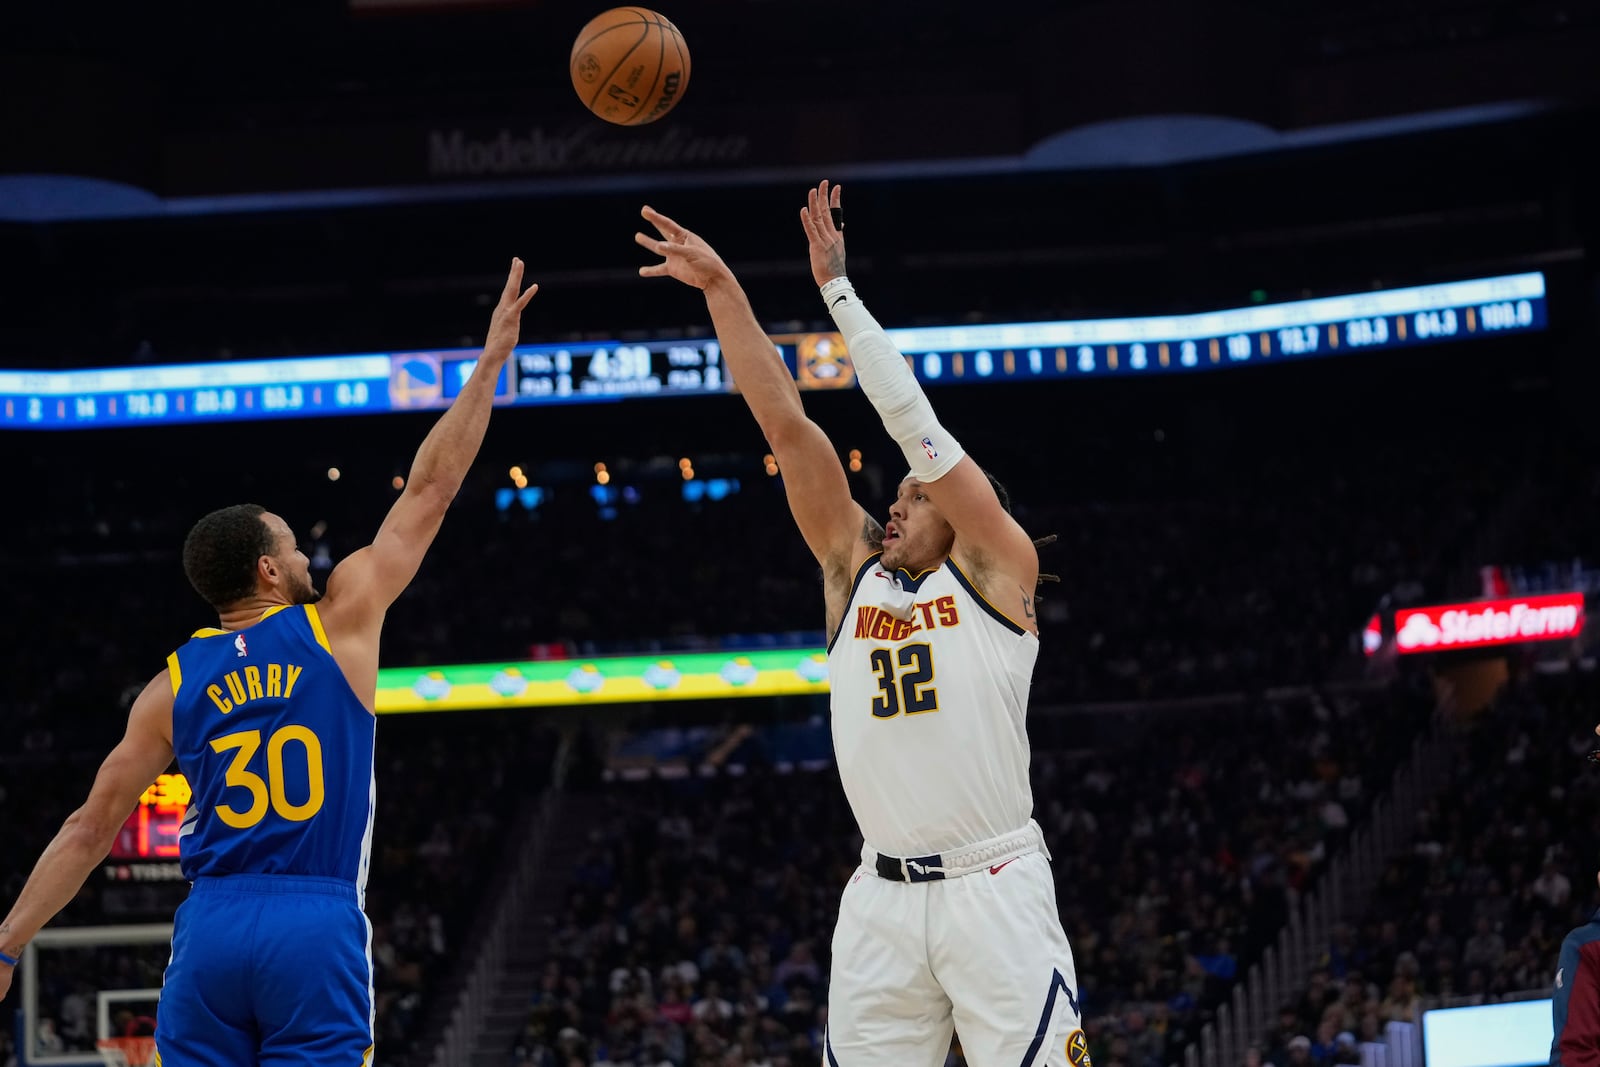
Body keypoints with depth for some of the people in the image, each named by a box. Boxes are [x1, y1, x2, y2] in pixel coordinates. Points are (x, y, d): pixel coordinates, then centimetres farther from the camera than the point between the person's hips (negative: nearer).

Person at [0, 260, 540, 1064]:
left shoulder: (173, 685, 11)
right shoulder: (340, 624, 5)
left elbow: (90, 829, 11)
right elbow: (430, 489, 10)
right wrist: (489, 362, 18)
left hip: (211, 929, 3)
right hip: (318, 930, -3)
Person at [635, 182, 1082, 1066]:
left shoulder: (995, 569, 4)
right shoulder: (854, 573, 15)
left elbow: (913, 421, -3)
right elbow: (786, 425, 10)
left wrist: (836, 287, 0)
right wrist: (722, 290, 6)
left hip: (993, 889, -4)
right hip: (881, 896, 5)